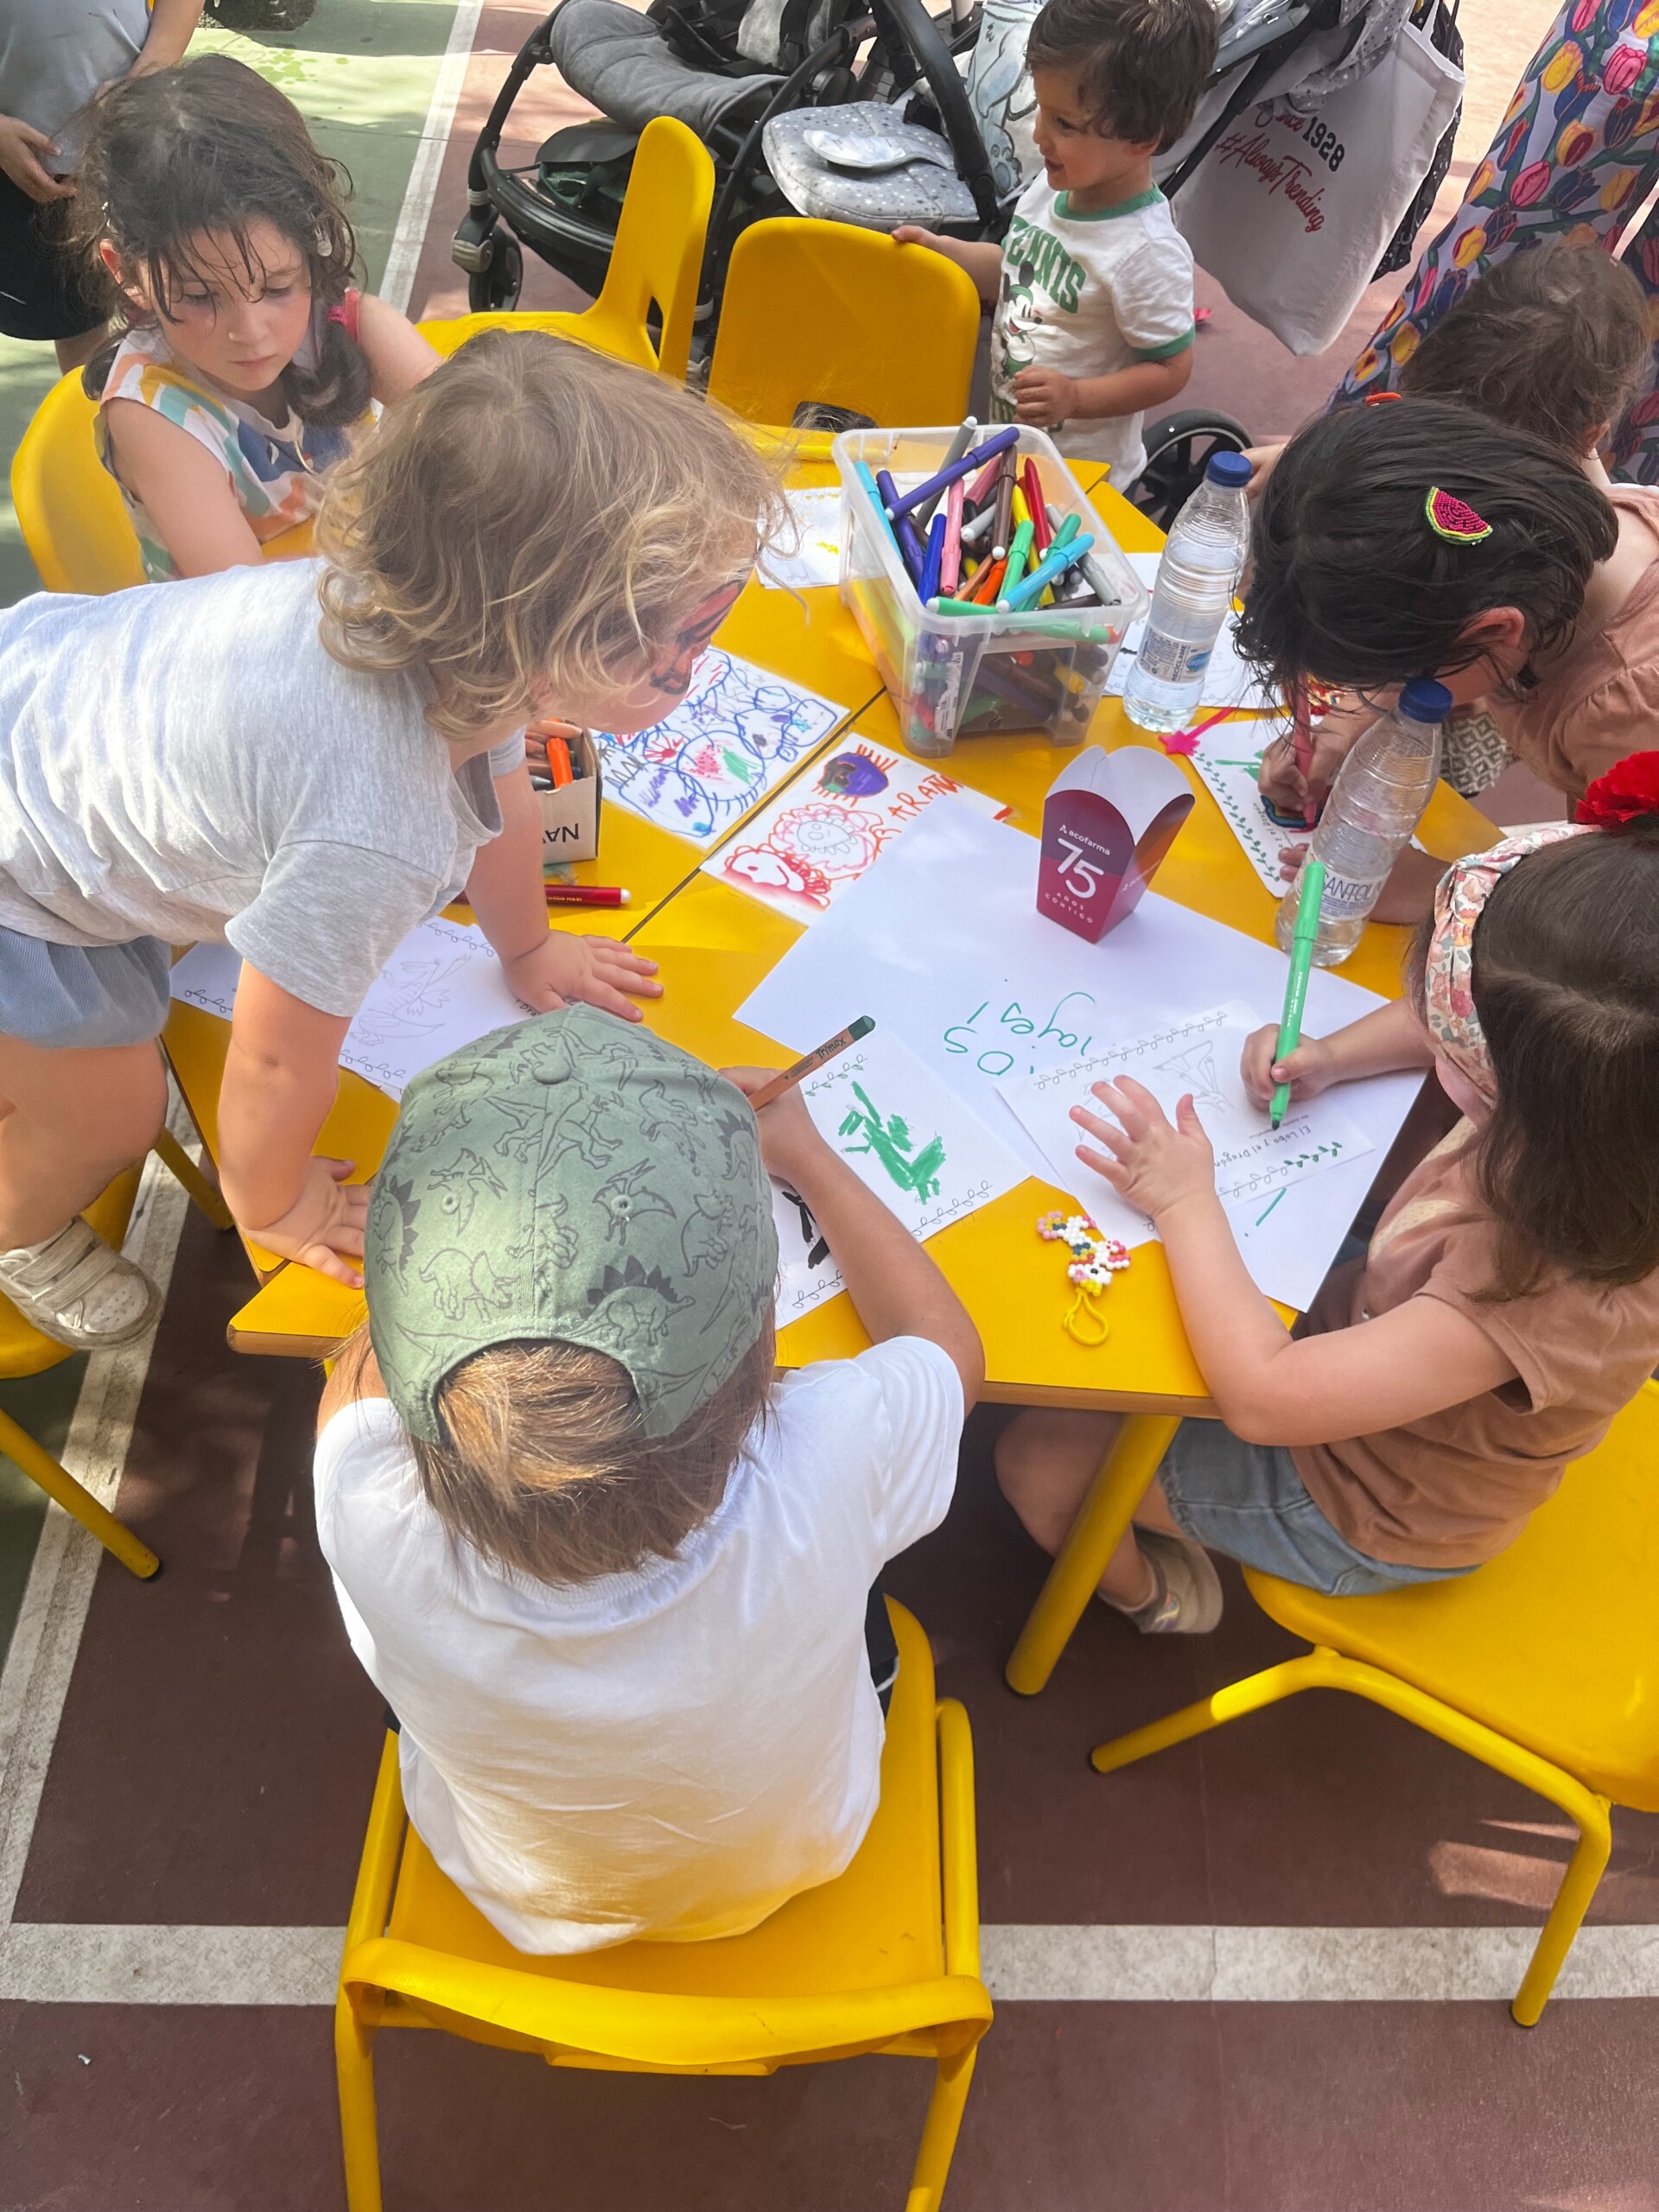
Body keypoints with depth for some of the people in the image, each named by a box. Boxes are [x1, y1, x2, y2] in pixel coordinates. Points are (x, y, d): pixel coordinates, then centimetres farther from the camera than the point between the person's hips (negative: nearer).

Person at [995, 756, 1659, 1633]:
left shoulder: (1558, 1281, -45)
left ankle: (1153, 1592, 33)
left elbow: (1265, 1399, -42)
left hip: (1363, 1508, -7)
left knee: (1037, 1458, 1)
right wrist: (1334, 1055, -17)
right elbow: (1443, 1025, 1)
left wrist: (1186, 1200, -31)